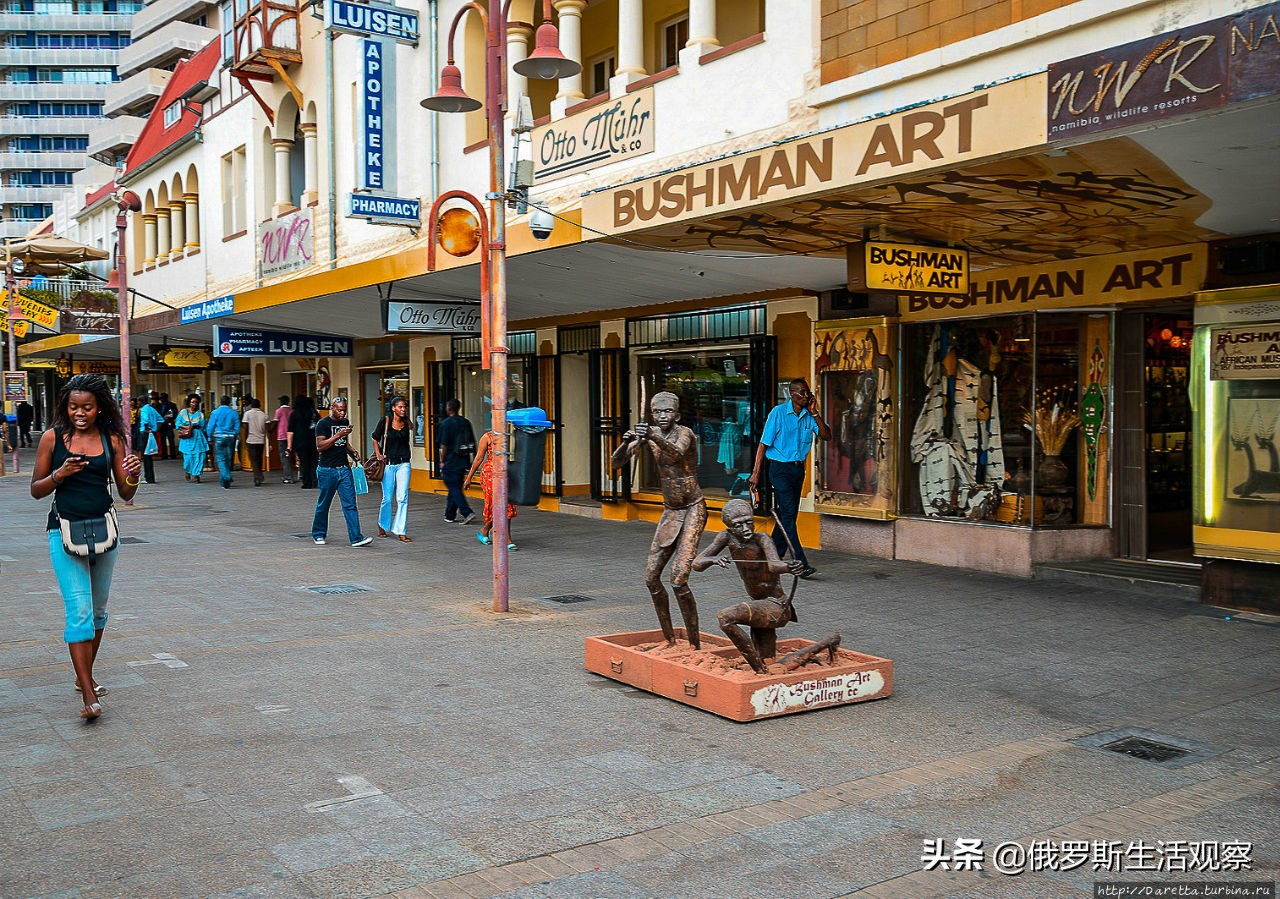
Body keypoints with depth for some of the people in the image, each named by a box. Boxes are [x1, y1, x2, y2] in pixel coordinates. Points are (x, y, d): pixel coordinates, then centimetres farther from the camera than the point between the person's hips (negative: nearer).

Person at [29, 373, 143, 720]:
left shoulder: (112, 440, 3)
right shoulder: (52, 438, -2)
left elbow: (125, 494, 6)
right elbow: (36, 490, 3)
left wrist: (133, 477, -15)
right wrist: (59, 474, -16)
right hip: (65, 531, -3)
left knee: (98, 610, 15)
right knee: (79, 611, -11)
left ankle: (85, 676, 33)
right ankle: (88, 695, -12)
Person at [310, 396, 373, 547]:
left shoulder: (345, 422, 13)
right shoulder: (323, 424, -7)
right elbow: (320, 446, -17)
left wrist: (352, 452, 9)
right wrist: (338, 435, -24)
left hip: (344, 469, 5)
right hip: (327, 470, -5)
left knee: (350, 504, -3)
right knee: (323, 504, 8)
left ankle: (356, 537, -7)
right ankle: (318, 534, 26)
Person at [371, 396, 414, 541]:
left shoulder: (407, 423, 4)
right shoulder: (385, 421, -4)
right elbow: (375, 439, 7)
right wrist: (378, 455, -3)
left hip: (403, 464, 2)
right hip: (388, 464, -2)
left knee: (403, 498, -6)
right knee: (387, 498, 4)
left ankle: (400, 532, -1)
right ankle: (382, 525, 30)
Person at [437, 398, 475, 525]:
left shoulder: (446, 423, -10)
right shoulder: (466, 422, 9)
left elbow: (444, 445, -13)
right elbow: (472, 443, 13)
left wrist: (442, 461, -4)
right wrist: (468, 462, 20)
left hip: (450, 462, -6)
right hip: (463, 462, 6)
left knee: (454, 488, -3)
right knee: (455, 488, 14)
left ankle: (467, 512, -16)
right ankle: (450, 515, 20)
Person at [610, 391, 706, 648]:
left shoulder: (684, 433, -14)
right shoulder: (647, 434, 3)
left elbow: (677, 453, -38)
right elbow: (617, 463, -6)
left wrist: (655, 437, -56)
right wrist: (626, 443, -27)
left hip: (693, 510, -7)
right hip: (670, 511, 7)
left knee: (678, 579, -17)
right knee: (651, 577, 3)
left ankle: (695, 644, -5)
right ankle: (669, 639, 18)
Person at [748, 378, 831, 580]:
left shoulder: (809, 415, 6)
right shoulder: (779, 412, -8)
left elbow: (826, 436, -2)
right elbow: (763, 444, -6)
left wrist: (814, 413, -10)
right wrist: (756, 473, -10)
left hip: (798, 469, 6)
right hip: (780, 468, -6)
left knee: (787, 515, 8)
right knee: (788, 513, -13)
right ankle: (801, 564, -17)